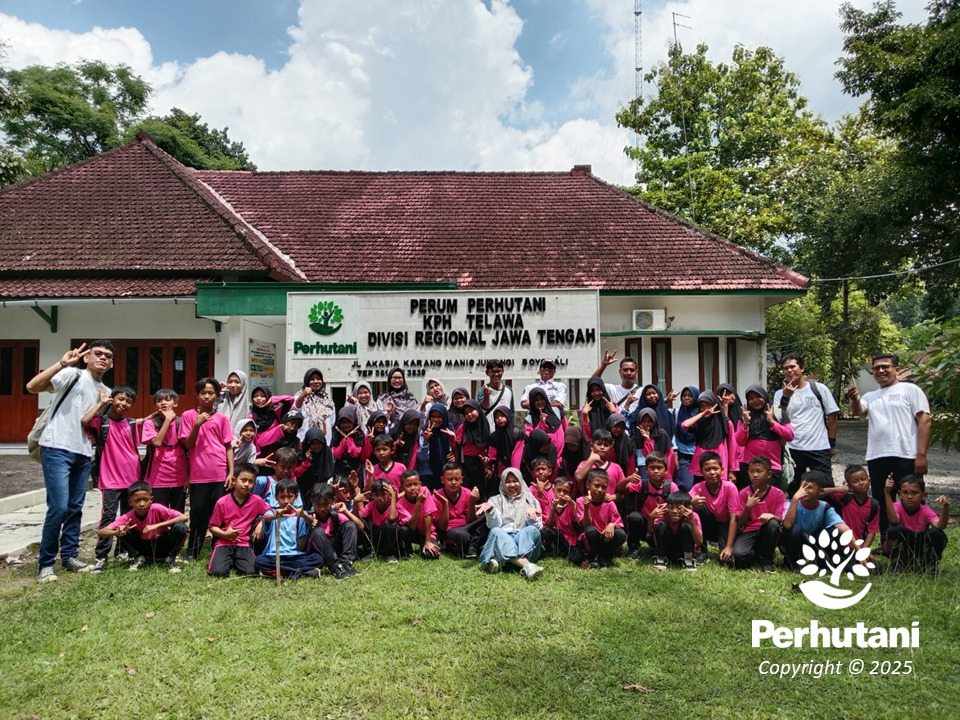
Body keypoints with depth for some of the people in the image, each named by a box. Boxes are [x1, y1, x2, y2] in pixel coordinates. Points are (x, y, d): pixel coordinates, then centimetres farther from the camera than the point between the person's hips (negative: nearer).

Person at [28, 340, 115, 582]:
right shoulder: (72, 375, -4)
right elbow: (32, 386, -20)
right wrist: (62, 363, -25)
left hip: (83, 454, 7)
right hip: (57, 449, -7)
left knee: (75, 508, 12)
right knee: (59, 507, -11)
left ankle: (69, 556, 24)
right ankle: (45, 564, 3)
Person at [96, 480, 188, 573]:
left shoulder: (157, 509, -23)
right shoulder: (128, 517, -17)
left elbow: (184, 517, -31)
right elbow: (100, 532, -20)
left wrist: (157, 525, -36)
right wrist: (117, 532, -43)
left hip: (163, 546, -2)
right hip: (144, 549, 2)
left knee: (180, 527, -31)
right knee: (123, 533, -21)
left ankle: (170, 560, -9)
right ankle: (139, 559, -3)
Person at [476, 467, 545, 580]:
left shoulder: (531, 501, 19)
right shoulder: (495, 500, 18)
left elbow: (538, 527, 9)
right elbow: (494, 525, 3)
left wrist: (531, 517, -12)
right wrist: (490, 511, -16)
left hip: (526, 541, 1)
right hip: (502, 539, 0)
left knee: (532, 530, -30)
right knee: (495, 532, -33)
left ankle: (500, 561, -48)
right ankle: (527, 566, -54)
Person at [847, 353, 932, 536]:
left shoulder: (910, 390, 3)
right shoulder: (870, 396, 17)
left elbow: (924, 420, -4)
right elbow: (858, 412, -3)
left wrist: (921, 455, -12)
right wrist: (855, 400, -27)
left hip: (906, 457, -5)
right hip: (876, 459, 5)